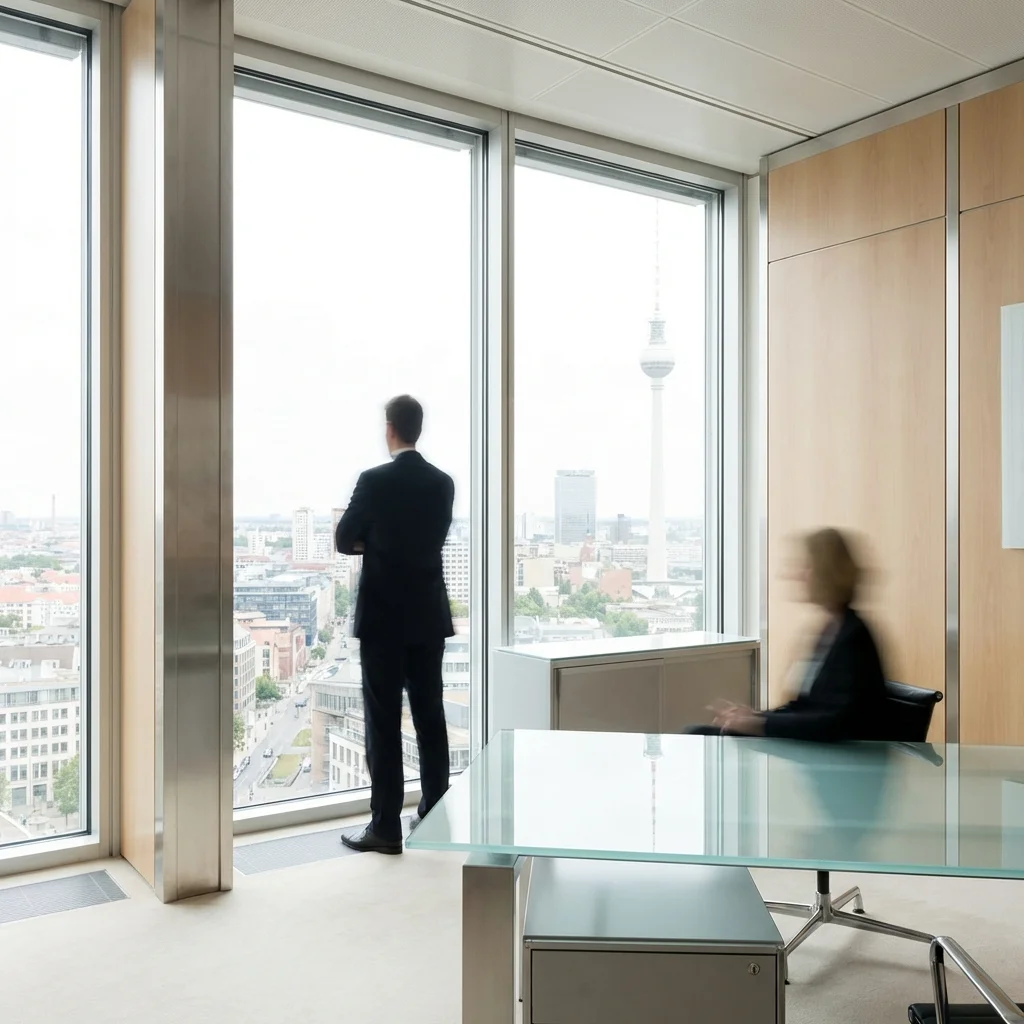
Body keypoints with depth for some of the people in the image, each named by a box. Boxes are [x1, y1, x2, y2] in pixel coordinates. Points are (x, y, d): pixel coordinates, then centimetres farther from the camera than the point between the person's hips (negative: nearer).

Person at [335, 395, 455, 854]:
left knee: (383, 721, 1)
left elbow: (344, 541, -3)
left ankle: (386, 826, 6)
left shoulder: (374, 481, -12)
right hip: (429, 616, 5)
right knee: (430, 717, 11)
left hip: (383, 618, -5)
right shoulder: (443, 483, 4)